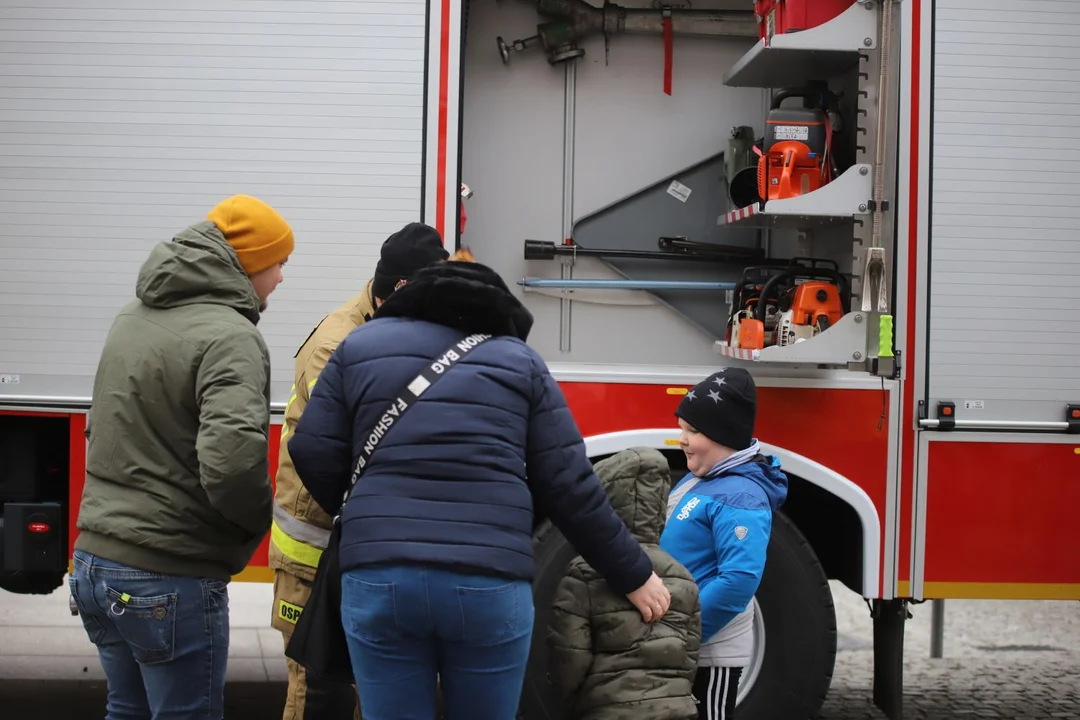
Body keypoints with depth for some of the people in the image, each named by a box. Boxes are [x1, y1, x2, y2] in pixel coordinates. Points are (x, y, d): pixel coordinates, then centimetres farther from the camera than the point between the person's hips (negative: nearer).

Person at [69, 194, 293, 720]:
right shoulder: (228, 336, -17)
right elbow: (232, 462, -29)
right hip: (169, 584, -8)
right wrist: (257, 520, -10)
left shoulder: (131, 318, 9)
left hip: (94, 560, 8)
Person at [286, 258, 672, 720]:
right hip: (490, 584, 0)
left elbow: (312, 453, 9)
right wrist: (634, 576, 17)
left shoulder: (362, 344, 17)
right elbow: (570, 489, 8)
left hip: (378, 577, 0)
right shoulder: (520, 361, 14)